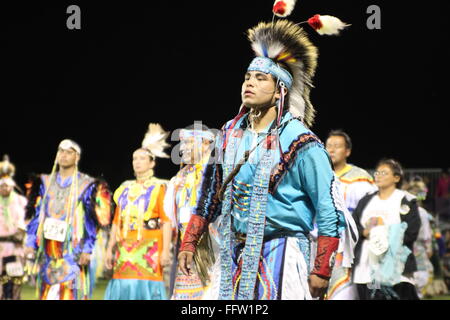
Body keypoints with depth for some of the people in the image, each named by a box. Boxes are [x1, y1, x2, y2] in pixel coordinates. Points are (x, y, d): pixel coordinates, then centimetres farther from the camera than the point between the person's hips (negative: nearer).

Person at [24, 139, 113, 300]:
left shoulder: (86, 186, 1)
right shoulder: (45, 183, 14)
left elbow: (92, 222, -1)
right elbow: (36, 216, 14)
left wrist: (87, 250, -8)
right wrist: (30, 243, 6)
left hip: (72, 253, -4)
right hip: (47, 252, 4)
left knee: (69, 294, -14)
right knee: (47, 294, 4)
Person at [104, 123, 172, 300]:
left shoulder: (159, 188, 1)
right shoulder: (125, 189, 17)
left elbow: (167, 222, -7)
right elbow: (117, 222, 18)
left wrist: (165, 251, -15)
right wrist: (110, 249, 12)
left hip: (149, 248, -5)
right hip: (126, 248, 5)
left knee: (146, 289, -10)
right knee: (123, 288, 1)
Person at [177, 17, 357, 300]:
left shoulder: (300, 143, -10)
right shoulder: (230, 135, 8)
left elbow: (331, 214, -10)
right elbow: (210, 195, 19)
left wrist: (321, 272, -13)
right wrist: (189, 243, 12)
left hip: (282, 255, -6)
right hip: (236, 254, 6)